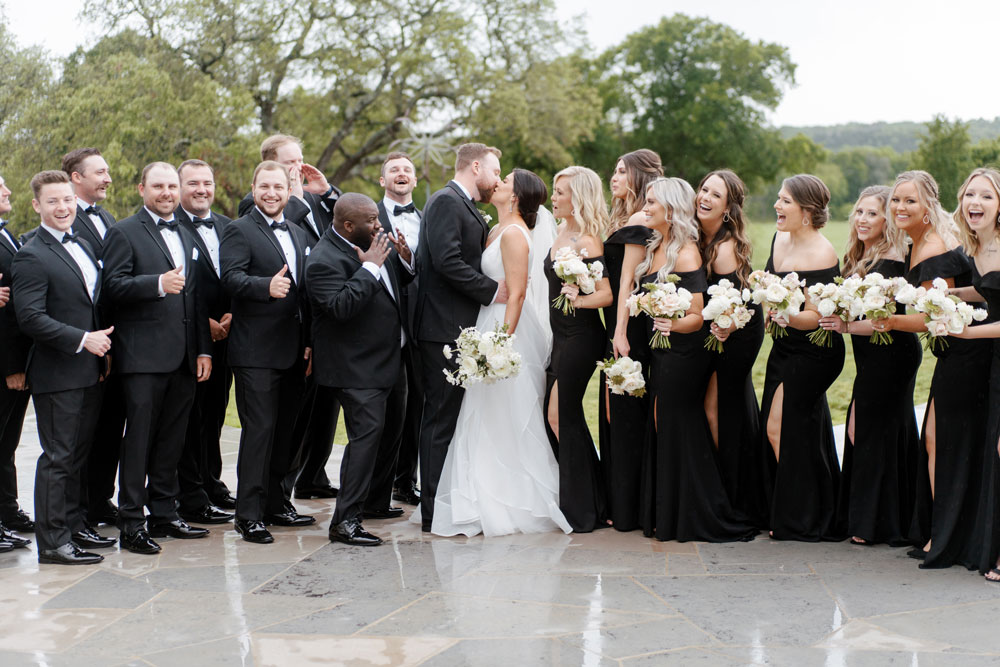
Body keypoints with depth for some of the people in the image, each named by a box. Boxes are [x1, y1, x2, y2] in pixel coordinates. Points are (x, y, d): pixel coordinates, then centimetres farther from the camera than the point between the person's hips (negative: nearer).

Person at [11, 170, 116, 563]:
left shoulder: (83, 246, 15)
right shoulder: (32, 256, -12)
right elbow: (30, 318, -20)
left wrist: (103, 349, 11)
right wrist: (83, 340, -21)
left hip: (89, 373, 8)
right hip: (57, 375, -8)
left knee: (76, 454, 16)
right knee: (57, 457, -3)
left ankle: (73, 527, 26)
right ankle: (52, 542, 3)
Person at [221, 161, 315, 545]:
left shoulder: (298, 235, 19)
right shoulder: (239, 231, -3)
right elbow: (231, 278, -19)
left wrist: (310, 343, 13)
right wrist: (267, 286, -37)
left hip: (294, 352, 7)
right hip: (257, 351, -7)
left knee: (283, 430, 13)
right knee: (259, 430, -8)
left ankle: (275, 502, 24)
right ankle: (249, 514, -3)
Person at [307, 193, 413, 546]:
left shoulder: (377, 239, 5)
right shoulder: (323, 261, -21)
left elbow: (397, 280, 18)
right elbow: (342, 307, -33)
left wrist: (404, 261, -4)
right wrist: (370, 266, -28)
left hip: (391, 358, 10)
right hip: (359, 368, -9)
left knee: (391, 430, 19)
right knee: (367, 433, -17)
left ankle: (376, 501, 36)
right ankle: (345, 521, -14)